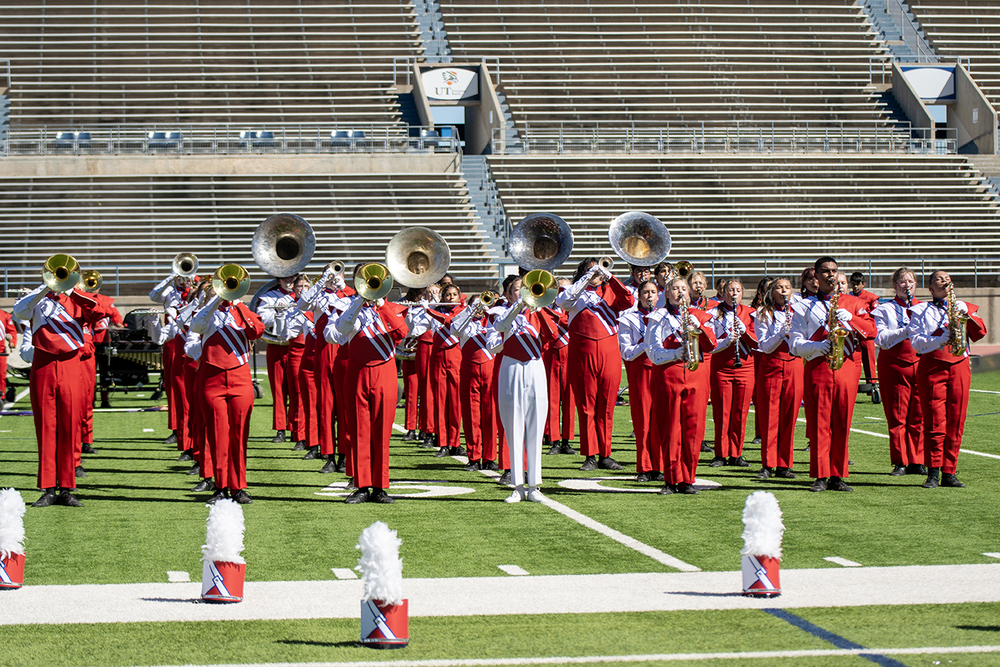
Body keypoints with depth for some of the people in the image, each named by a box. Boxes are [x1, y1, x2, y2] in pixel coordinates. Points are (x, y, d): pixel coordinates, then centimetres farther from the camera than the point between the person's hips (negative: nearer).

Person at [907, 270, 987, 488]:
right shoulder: (921, 310, 11)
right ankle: (933, 473, -6)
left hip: (959, 366, 3)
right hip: (932, 366, -3)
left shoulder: (962, 307, 19)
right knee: (935, 423, -9)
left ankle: (949, 473, 4)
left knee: (955, 422, 0)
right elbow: (916, 341, -1)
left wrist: (967, 315, -8)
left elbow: (980, 333, 8)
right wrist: (940, 340, -14)